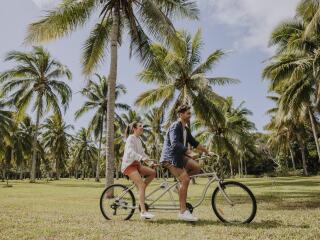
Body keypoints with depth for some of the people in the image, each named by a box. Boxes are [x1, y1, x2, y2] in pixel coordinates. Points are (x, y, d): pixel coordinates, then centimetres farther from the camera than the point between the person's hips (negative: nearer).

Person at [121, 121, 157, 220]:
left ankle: (140, 191, 3)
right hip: (128, 165, -8)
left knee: (153, 172, -7)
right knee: (142, 185, -18)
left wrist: (150, 161, 5)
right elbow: (130, 152, -28)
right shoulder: (131, 138, -12)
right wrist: (142, 158, -41)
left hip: (136, 164, 8)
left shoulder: (138, 139, 15)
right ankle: (143, 212, -17)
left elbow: (142, 152, 16)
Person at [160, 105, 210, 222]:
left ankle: (180, 184, 8)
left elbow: (194, 142, 19)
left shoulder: (185, 129, 14)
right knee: (185, 180, -16)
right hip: (170, 157, -9)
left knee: (196, 167, -9)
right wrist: (189, 152, -37)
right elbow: (175, 144, -28)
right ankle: (183, 212, -8)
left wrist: (207, 152, 15)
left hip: (179, 156, 9)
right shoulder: (175, 126, -14)